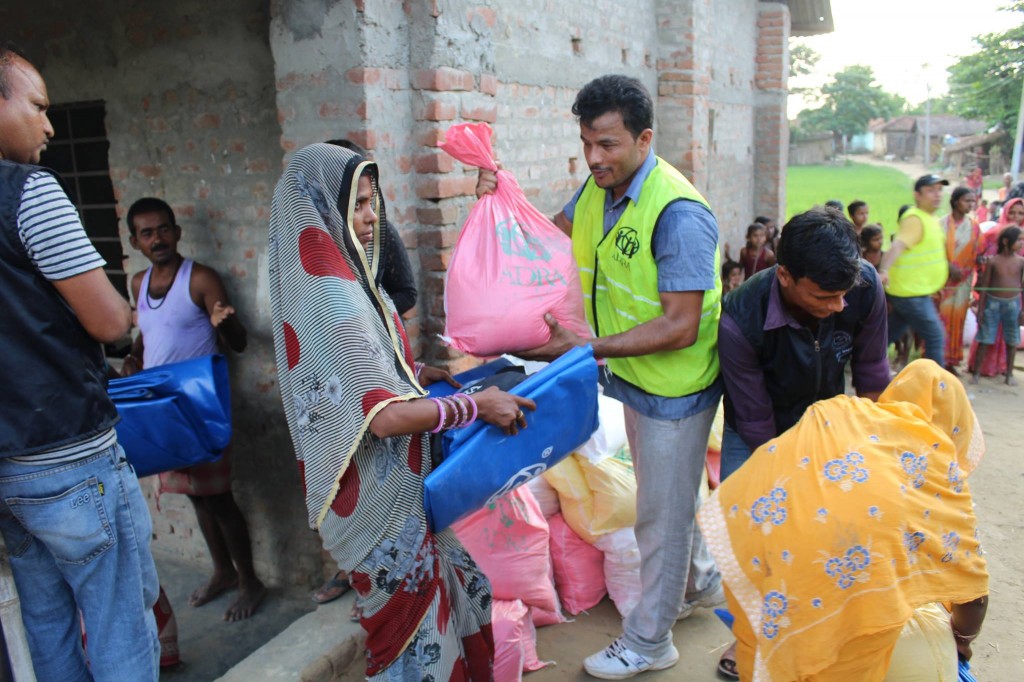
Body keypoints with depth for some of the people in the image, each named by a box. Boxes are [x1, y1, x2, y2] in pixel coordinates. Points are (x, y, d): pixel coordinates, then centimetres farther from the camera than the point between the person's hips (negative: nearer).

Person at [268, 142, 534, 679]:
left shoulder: (335, 278, 4)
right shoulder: (333, 297, -26)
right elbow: (385, 416, -31)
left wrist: (415, 372, 8)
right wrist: (478, 406, -21)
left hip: (393, 483, 9)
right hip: (380, 494, -9)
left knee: (433, 587, 23)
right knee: (410, 609, 10)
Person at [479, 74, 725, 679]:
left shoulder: (679, 214, -28)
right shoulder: (600, 187, -1)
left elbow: (679, 327, -29)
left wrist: (587, 348, -30)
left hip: (675, 389, -8)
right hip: (635, 377, 8)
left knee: (662, 513, 8)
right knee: (672, 497, 26)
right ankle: (701, 583, 51)